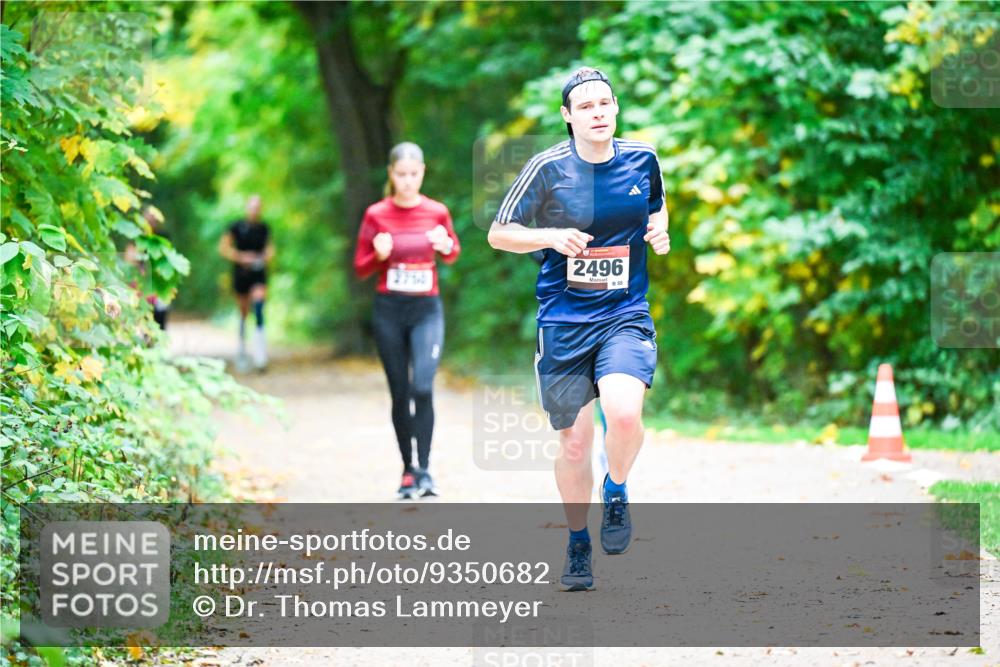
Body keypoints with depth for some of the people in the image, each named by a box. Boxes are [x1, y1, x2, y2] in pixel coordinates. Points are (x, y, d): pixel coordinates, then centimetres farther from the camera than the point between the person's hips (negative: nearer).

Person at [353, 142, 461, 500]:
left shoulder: (437, 212, 0)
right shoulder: (376, 215, -1)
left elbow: (453, 253, 16)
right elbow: (360, 268, 5)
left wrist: (445, 247, -7)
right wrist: (380, 255, -16)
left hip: (426, 309, -1)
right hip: (389, 311, 1)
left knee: (423, 387, -17)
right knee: (400, 393, 5)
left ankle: (424, 470, -9)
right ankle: (408, 470, 17)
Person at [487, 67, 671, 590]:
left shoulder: (642, 159, 3)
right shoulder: (548, 168, -6)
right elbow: (498, 234, 1)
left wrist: (659, 231, 1)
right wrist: (552, 237, -16)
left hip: (626, 315, 1)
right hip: (563, 320, -1)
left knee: (625, 414, -26)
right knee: (574, 442, 4)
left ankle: (616, 493, 6)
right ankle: (578, 546, 26)